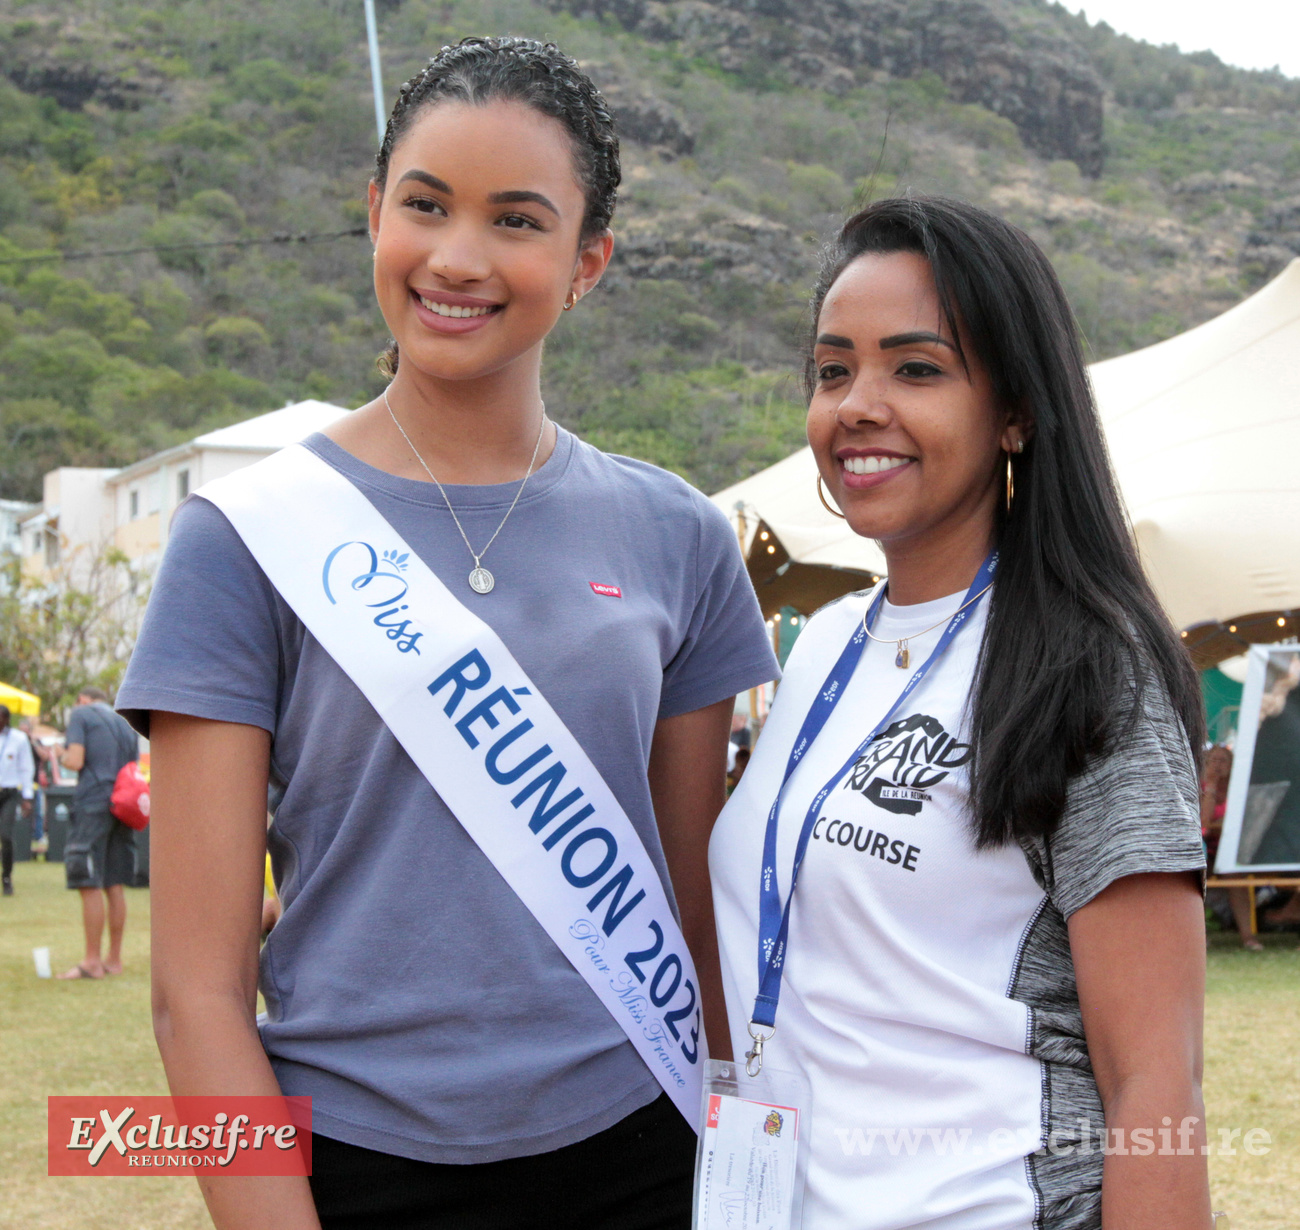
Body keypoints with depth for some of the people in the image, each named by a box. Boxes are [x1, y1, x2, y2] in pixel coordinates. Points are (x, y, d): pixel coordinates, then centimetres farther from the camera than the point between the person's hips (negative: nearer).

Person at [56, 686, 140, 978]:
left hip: (93, 804, -6)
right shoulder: (125, 723, 20)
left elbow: (75, 761, -8)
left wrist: (63, 756, 10)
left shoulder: (81, 715, 1)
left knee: (90, 885, -5)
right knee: (115, 885, 9)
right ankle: (114, 959, 13)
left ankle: (92, 962, -6)